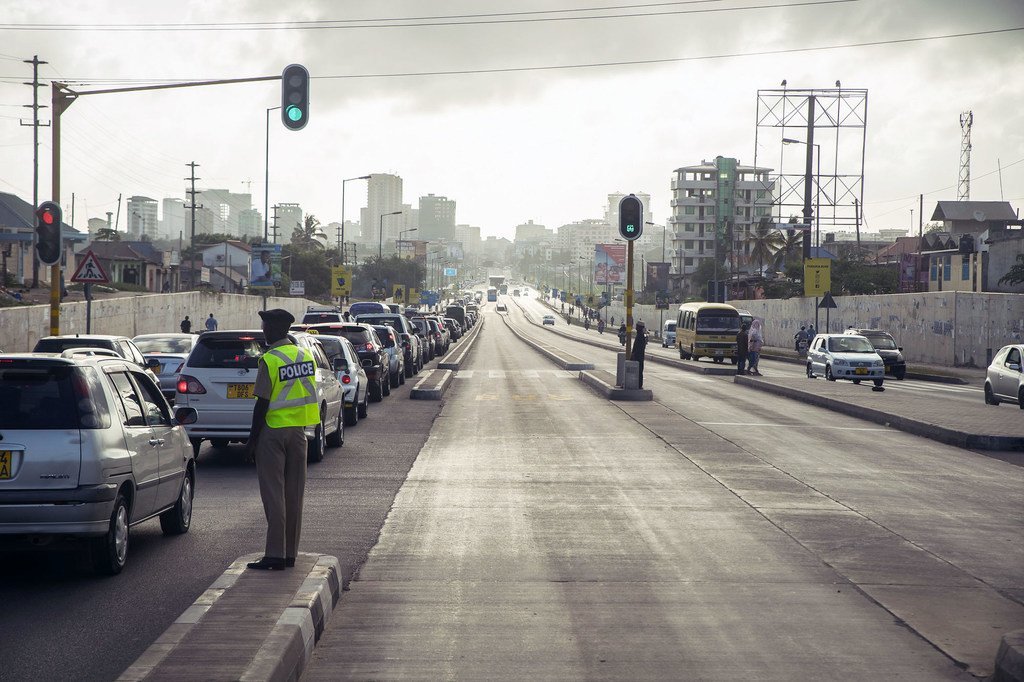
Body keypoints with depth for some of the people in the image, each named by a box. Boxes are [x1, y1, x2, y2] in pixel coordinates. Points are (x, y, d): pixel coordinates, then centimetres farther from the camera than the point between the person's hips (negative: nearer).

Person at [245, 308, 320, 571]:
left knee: (273, 494, -2)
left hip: (273, 431, -6)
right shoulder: (305, 356, 6)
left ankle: (275, 554, -3)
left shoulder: (270, 360, -14)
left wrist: (252, 440, -8)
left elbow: (262, 403, -14)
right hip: (298, 431, 6)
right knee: (294, 494, 10)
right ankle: (290, 554, 15)